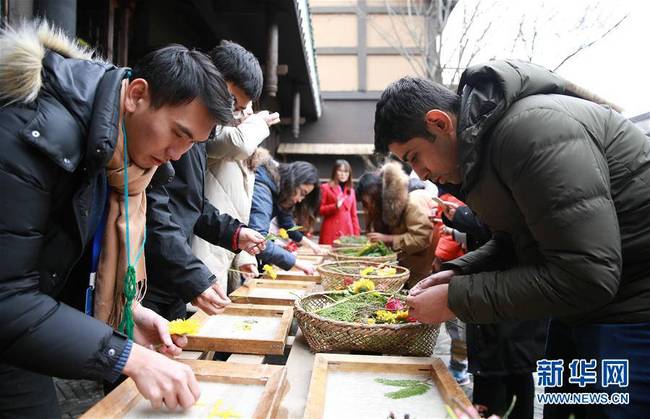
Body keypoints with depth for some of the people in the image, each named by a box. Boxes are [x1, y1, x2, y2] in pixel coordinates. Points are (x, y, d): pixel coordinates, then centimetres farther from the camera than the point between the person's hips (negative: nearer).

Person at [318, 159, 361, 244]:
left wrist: (357, 234, 8)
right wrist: (335, 206, -14)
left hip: (347, 232, 3)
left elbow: (354, 215, 16)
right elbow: (319, 210, 0)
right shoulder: (325, 188, 4)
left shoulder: (351, 191, 16)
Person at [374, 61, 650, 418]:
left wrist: (456, 299, -22)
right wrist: (457, 273, -3)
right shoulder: (483, 143, 4)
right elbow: (511, 241, 15)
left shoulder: (532, 128, -26)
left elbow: (585, 276, -30)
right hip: (582, 309, 9)